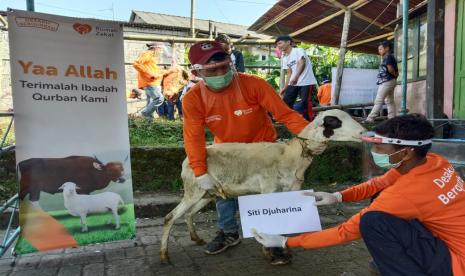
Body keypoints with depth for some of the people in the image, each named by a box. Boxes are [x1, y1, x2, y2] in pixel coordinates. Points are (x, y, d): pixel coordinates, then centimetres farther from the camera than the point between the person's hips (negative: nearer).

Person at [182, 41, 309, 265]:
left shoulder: (254, 85, -29)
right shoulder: (193, 99, -22)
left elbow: (284, 113, -28)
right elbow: (194, 137, -24)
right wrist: (201, 173, -31)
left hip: (261, 147, -2)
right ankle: (229, 232, 36)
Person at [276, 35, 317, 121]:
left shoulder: (299, 50, -5)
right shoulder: (285, 58, 16)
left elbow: (301, 63, -19)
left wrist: (296, 77, -33)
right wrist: (285, 87, 11)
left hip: (306, 82, -7)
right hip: (292, 83, 8)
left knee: (305, 103, -9)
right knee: (286, 101, 3)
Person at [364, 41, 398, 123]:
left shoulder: (387, 56, -10)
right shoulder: (391, 56, 20)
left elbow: (390, 69, -17)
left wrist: (395, 74, -3)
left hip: (386, 81, -11)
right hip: (390, 81, 11)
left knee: (378, 100, -13)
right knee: (390, 101, 8)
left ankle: (370, 119, -15)